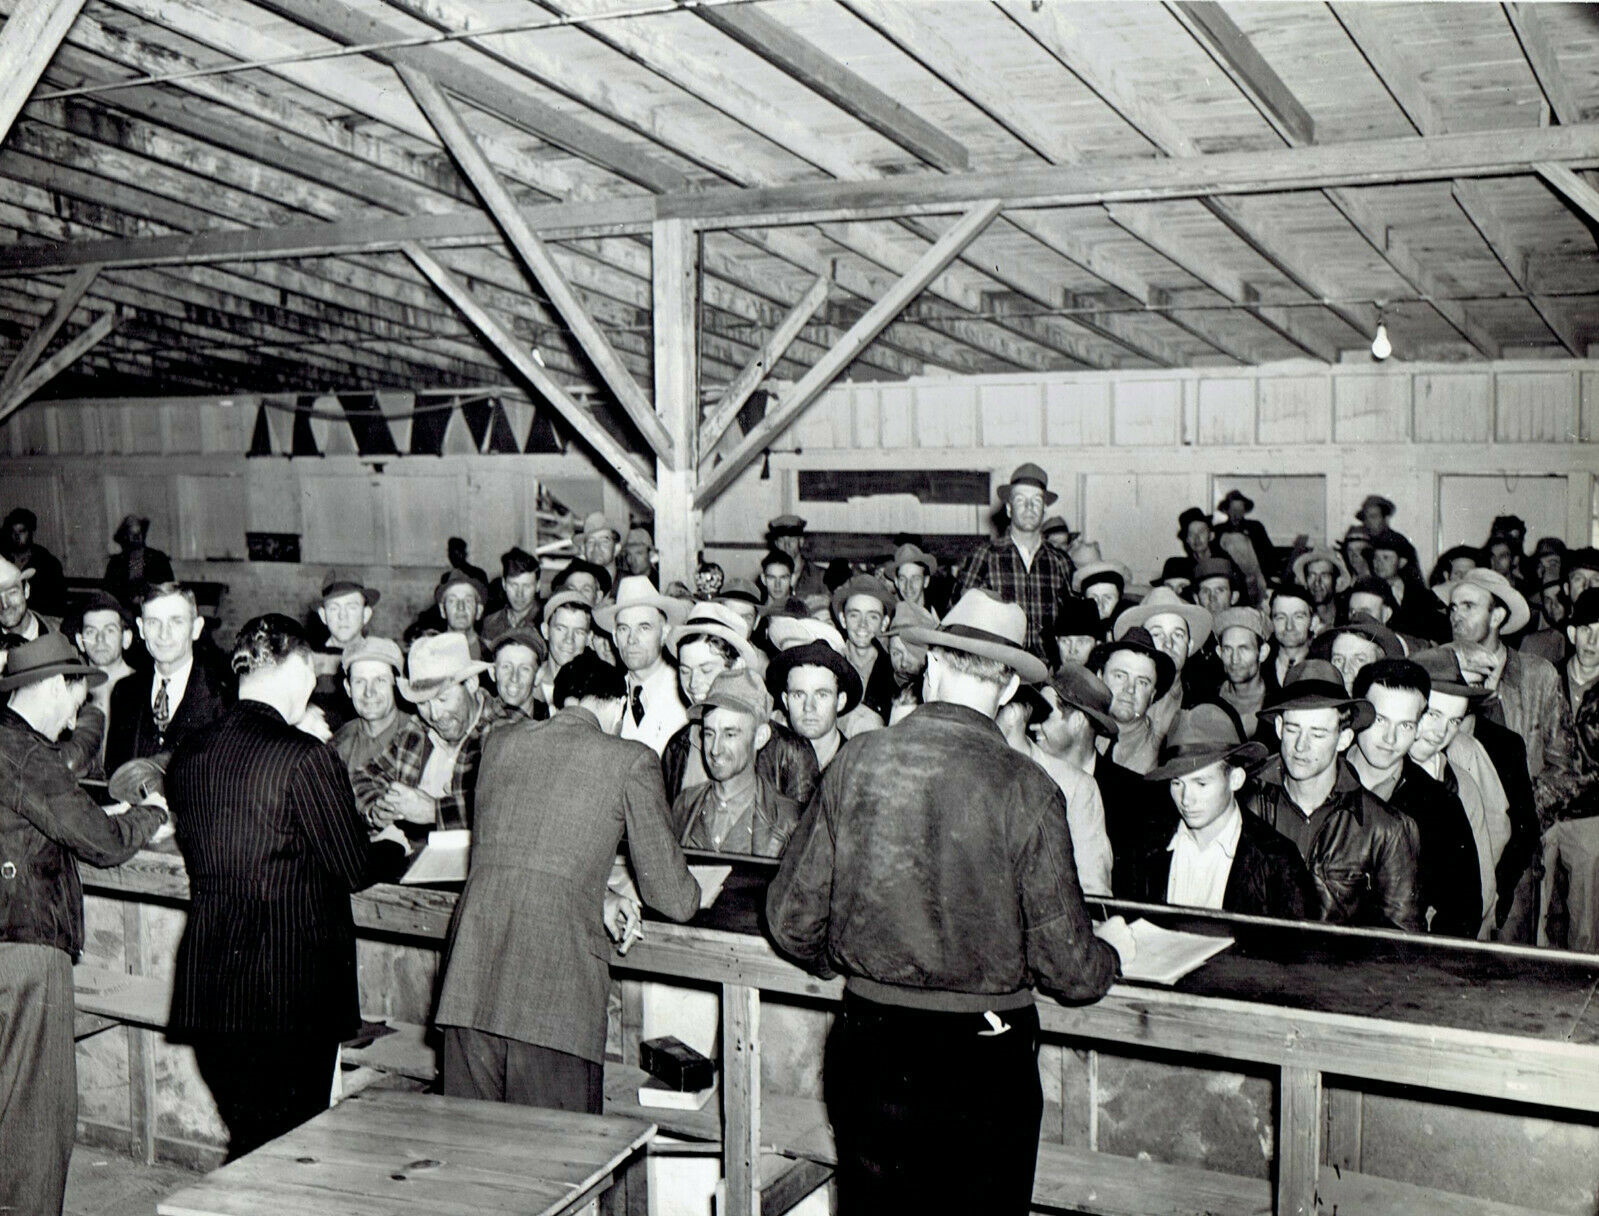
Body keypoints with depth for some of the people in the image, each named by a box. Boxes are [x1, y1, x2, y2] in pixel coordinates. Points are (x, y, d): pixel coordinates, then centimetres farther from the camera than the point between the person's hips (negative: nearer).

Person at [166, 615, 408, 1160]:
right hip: (293, 986, -6)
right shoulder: (305, 756, -16)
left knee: (246, 1140, 19)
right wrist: (393, 846, 12)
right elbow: (356, 870, -11)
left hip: (210, 983, 6)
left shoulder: (189, 753, 3)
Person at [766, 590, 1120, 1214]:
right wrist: (1109, 957, 13)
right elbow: (1068, 967, -10)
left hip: (867, 1043, 3)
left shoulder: (857, 760, -7)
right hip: (981, 1062, -2)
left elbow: (791, 921, -1)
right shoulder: (1026, 790, -14)